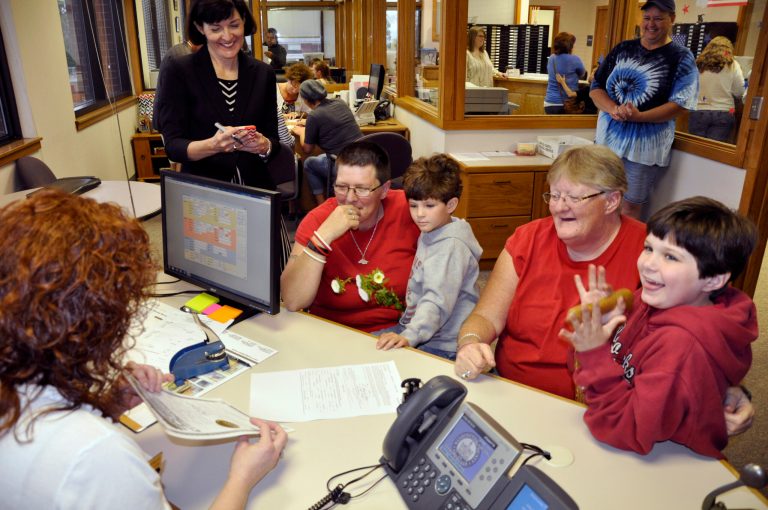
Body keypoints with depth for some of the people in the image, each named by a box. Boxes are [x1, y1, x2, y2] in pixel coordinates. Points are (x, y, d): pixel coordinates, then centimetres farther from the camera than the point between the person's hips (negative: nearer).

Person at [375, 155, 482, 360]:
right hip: (414, 326, 10)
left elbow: (437, 301, -30)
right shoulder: (430, 234, 11)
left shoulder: (452, 246, -20)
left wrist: (410, 336, -39)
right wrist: (407, 330, 16)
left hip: (441, 345, -10)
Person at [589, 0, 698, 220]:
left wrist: (639, 116, -26)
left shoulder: (681, 58, -4)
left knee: (631, 206, 3)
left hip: (645, 144, -4)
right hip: (607, 137, 4)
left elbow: (680, 104, -12)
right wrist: (614, 109, -16)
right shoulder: (622, 49, 7)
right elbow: (596, 87, 4)